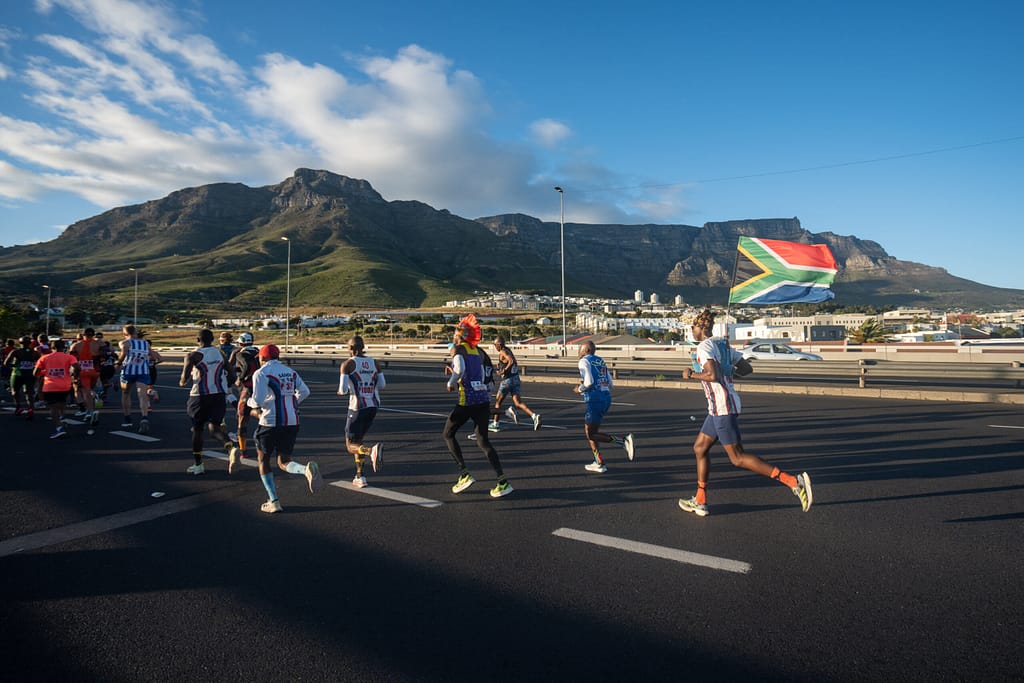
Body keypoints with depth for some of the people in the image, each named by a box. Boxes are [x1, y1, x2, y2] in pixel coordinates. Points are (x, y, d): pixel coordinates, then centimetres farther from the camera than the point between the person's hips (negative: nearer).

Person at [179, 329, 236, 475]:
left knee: (197, 429, 12)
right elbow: (231, 376, 7)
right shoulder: (220, 354, 7)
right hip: (219, 395, 4)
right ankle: (231, 447, -24)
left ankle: (198, 465, 21)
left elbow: (185, 378, -18)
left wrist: (182, 382, 4)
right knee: (215, 427, 8)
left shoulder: (194, 356, -8)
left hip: (200, 396, -4)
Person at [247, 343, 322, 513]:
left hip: (271, 422, -5)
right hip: (292, 422, 5)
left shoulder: (261, 373, -6)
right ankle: (307, 469, -23)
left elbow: (257, 400, -14)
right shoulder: (290, 371, 13)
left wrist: (251, 402, 9)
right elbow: (304, 392, 14)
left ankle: (273, 502, 12)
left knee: (263, 460, 14)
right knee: (284, 461, 11)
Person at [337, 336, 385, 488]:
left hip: (358, 407, -6)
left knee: (350, 446, 3)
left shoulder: (347, 364, -7)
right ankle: (359, 476, 20)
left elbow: (343, 390, -14)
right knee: (358, 440, 23)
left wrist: (340, 391, 9)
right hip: (373, 405, 6)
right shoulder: (373, 362, 7)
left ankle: (372, 451, -30)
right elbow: (382, 385, 9)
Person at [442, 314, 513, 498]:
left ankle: (464, 474, 5)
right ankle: (502, 481, 0)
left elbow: (459, 369, -22)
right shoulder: (475, 350, 19)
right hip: (484, 398, 7)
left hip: (467, 400, -6)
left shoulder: (458, 348, -3)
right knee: (483, 441, 9)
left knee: (448, 434, 14)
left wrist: (451, 383, -5)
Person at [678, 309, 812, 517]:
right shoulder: (723, 344, 14)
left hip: (722, 407, -10)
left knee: (738, 458, -6)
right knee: (699, 448, 16)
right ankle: (700, 501, 21)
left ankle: (793, 481, -9)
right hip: (719, 407, 10)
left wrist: (691, 374, -11)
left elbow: (712, 376, -26)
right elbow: (747, 368, 16)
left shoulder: (704, 346, -13)